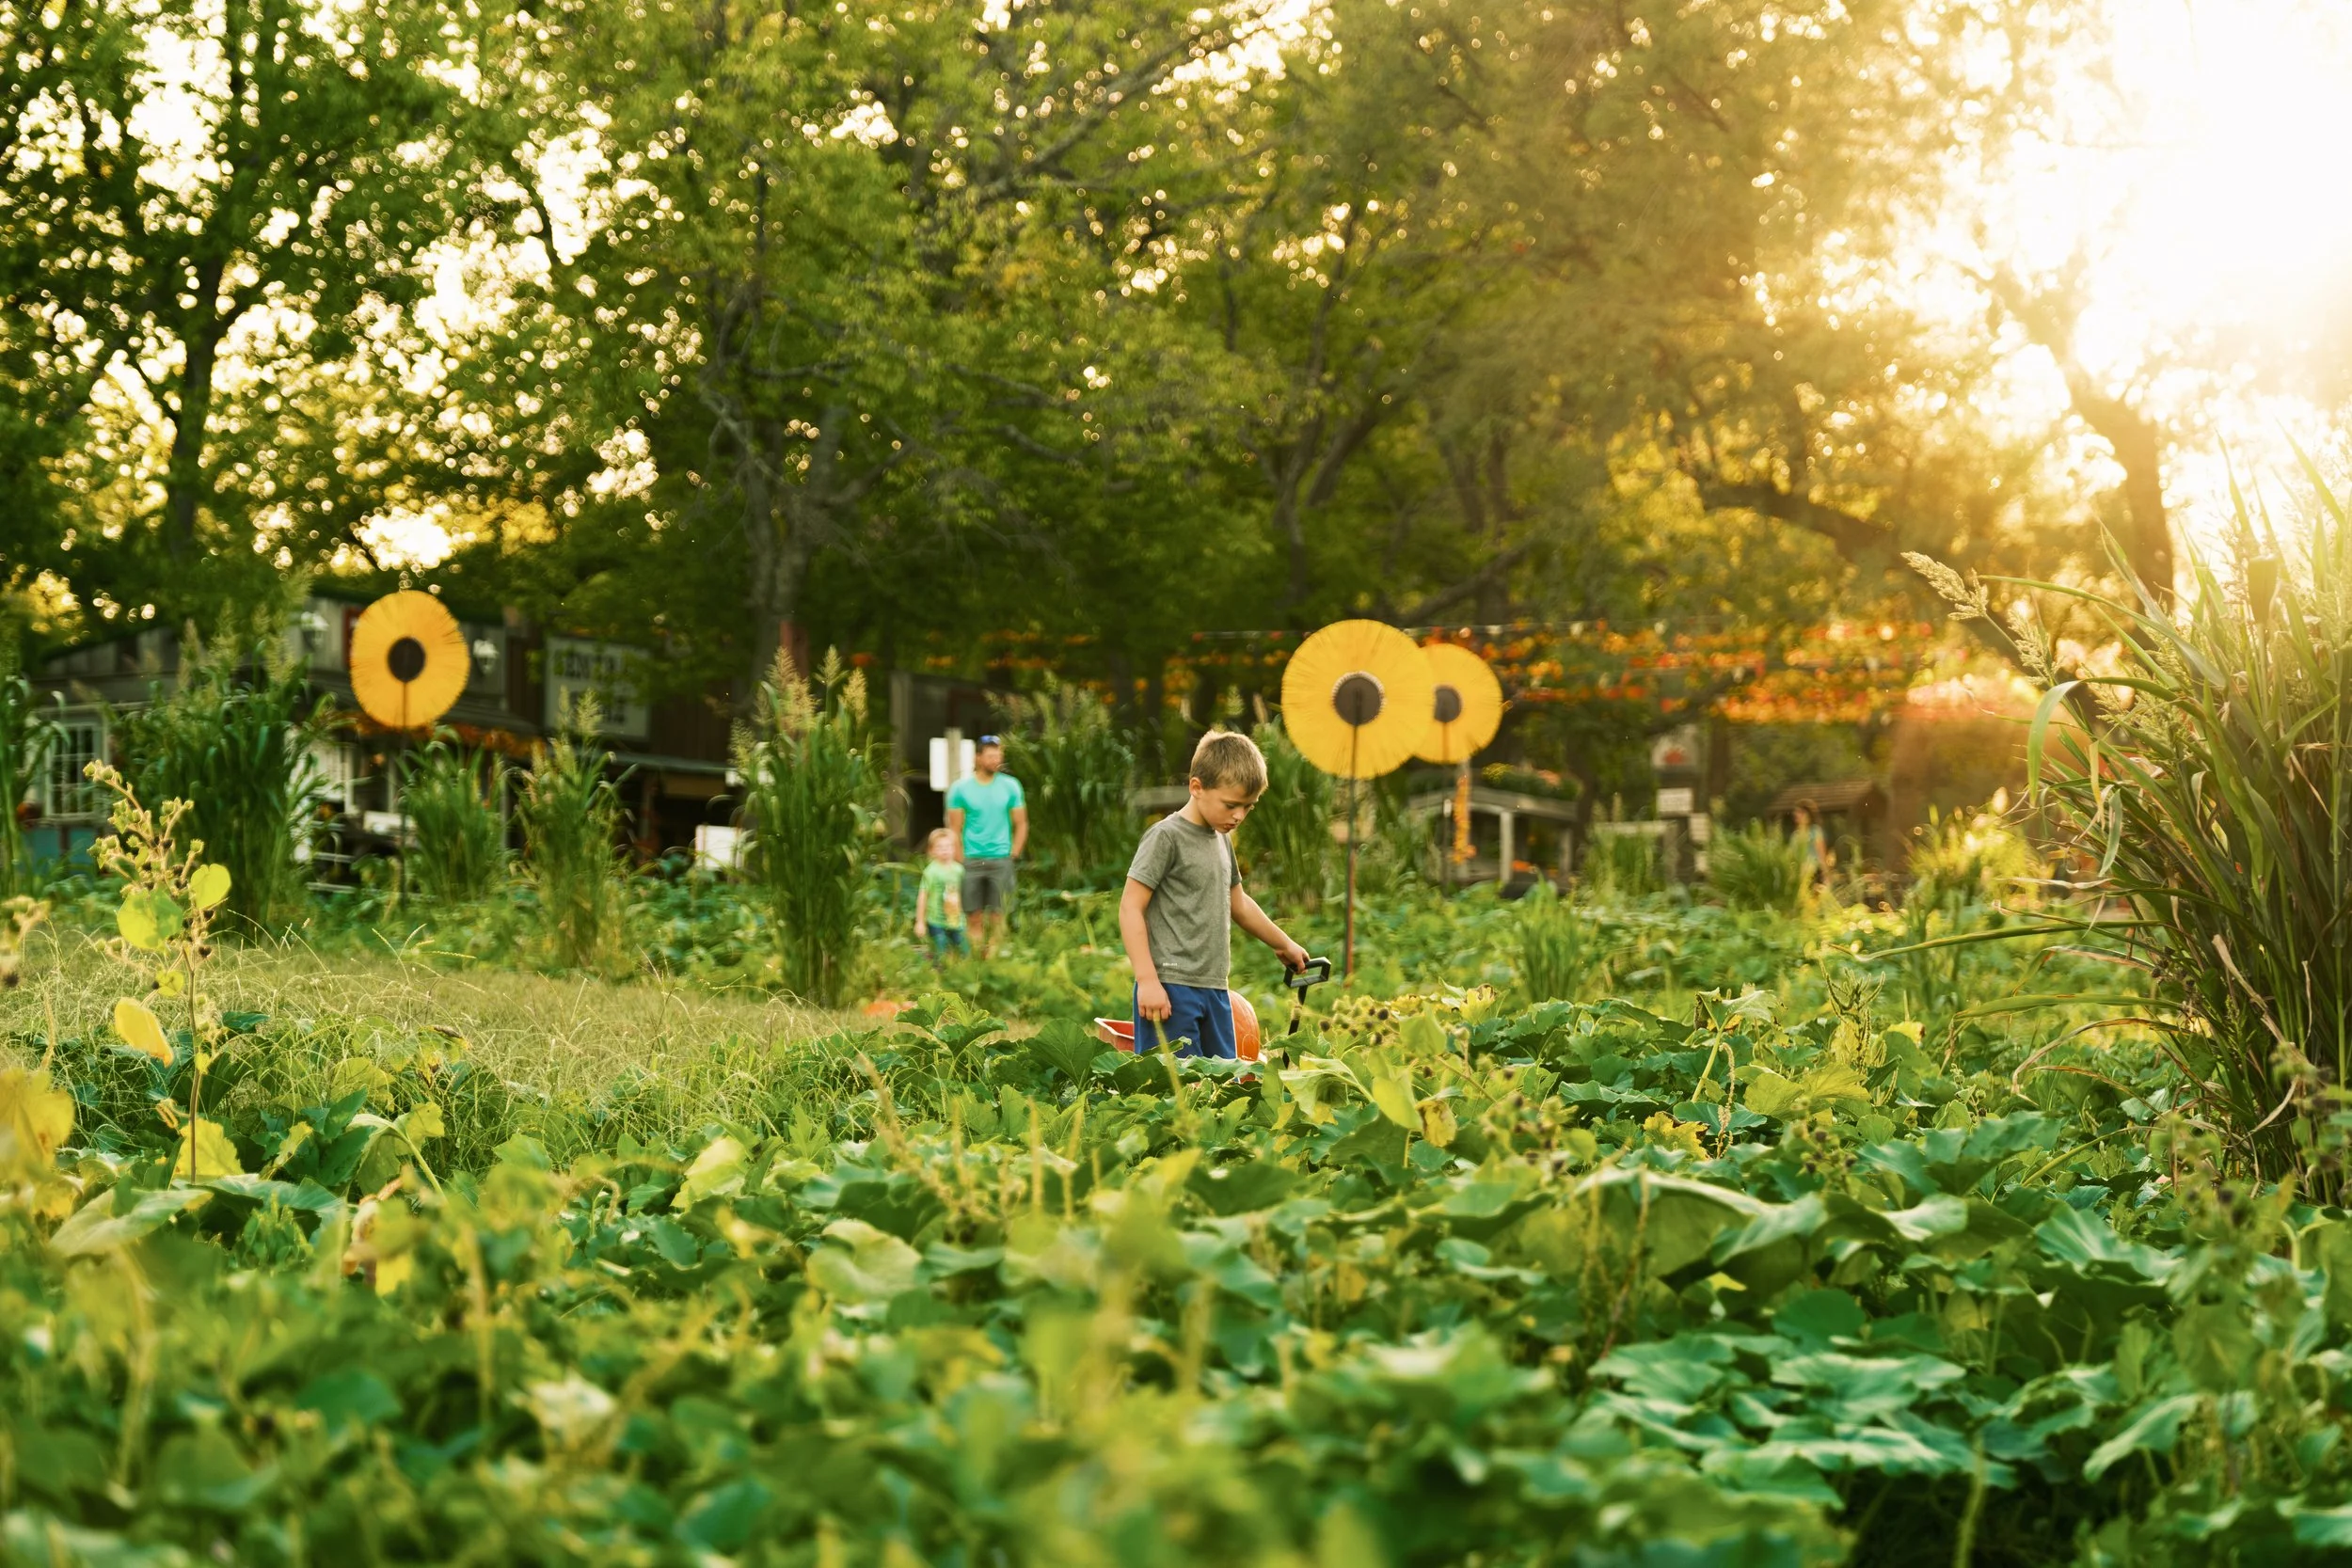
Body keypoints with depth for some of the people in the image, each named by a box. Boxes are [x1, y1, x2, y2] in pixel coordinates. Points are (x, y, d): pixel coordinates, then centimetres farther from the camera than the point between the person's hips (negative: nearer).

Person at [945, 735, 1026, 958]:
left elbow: (1021, 824, 7)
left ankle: (993, 954, 5)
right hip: (971, 860, 0)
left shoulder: (1010, 786, 2)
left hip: (1000, 861, 0)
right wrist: (960, 861, -5)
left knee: (997, 914, 0)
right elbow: (954, 829, 2)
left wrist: (1013, 855, -1)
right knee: (974, 915, 2)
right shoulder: (960, 788, 0)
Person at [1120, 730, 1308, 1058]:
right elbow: (1130, 908, -12)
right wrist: (1147, 980, -18)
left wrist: (1284, 945, 42)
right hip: (1171, 990, -8)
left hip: (1215, 991, 9)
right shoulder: (1166, 837, -9)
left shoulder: (1222, 839, 17)